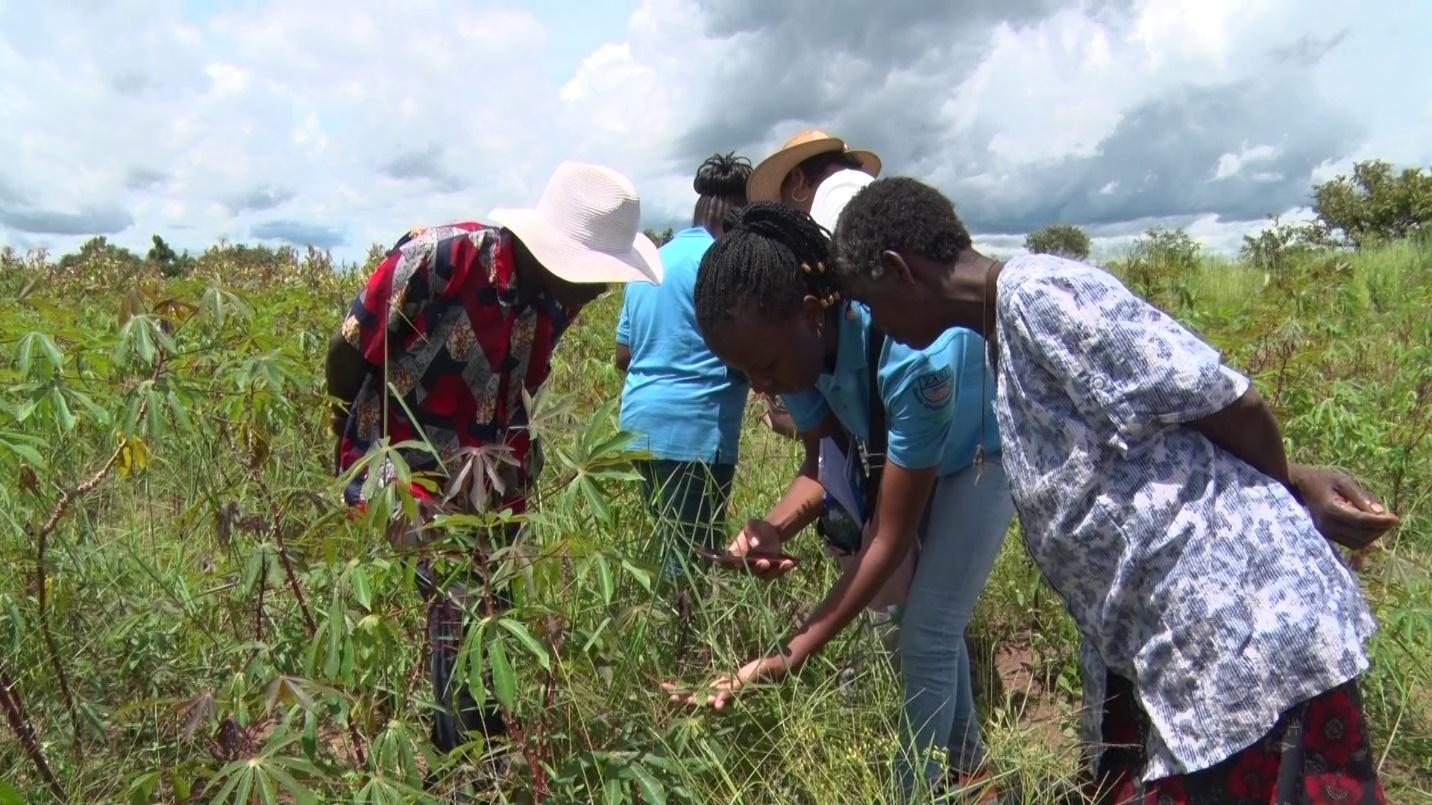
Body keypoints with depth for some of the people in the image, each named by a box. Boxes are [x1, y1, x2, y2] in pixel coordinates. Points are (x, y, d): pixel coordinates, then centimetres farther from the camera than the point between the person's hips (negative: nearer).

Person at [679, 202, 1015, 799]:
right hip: (911, 448, 6)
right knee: (933, 619, 17)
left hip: (987, 448, -6)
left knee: (926, 633, -9)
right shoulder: (798, 342, -23)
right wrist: (776, 528, -32)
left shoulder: (910, 354, -43)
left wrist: (792, 655, -39)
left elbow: (893, 537, -36)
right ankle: (966, 766, 40)